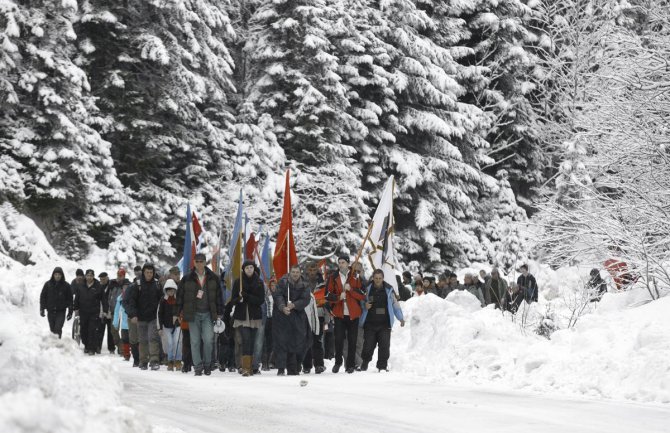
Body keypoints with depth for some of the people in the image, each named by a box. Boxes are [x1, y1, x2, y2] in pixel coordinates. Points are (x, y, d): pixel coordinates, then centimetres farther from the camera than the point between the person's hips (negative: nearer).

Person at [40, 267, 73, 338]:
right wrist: (42, 309, 1)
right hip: (50, 311, 2)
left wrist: (70, 312, 2)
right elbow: (43, 297, 7)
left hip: (61, 312, -2)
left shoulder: (66, 286, -1)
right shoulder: (48, 284, 1)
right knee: (52, 329, 9)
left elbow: (70, 299, 4)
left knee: (58, 329, -16)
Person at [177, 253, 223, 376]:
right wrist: (178, 312, 3)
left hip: (208, 314, 0)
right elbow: (180, 295, 8)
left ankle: (207, 365, 9)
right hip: (193, 314, 0)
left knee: (208, 339, -8)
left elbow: (218, 296, 10)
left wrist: (219, 313, 6)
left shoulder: (213, 278, 6)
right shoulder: (187, 279, 3)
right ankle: (198, 367, 6)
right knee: (195, 341, 1)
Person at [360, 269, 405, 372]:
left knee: (384, 345, -4)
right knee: (368, 345, 1)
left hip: (385, 324, 0)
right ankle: (364, 363, 22)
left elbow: (395, 304, 10)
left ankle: (382, 366, 5)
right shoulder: (368, 289, 3)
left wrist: (401, 318, 9)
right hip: (370, 323, 0)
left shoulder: (388, 290, 3)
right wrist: (365, 306, -8)